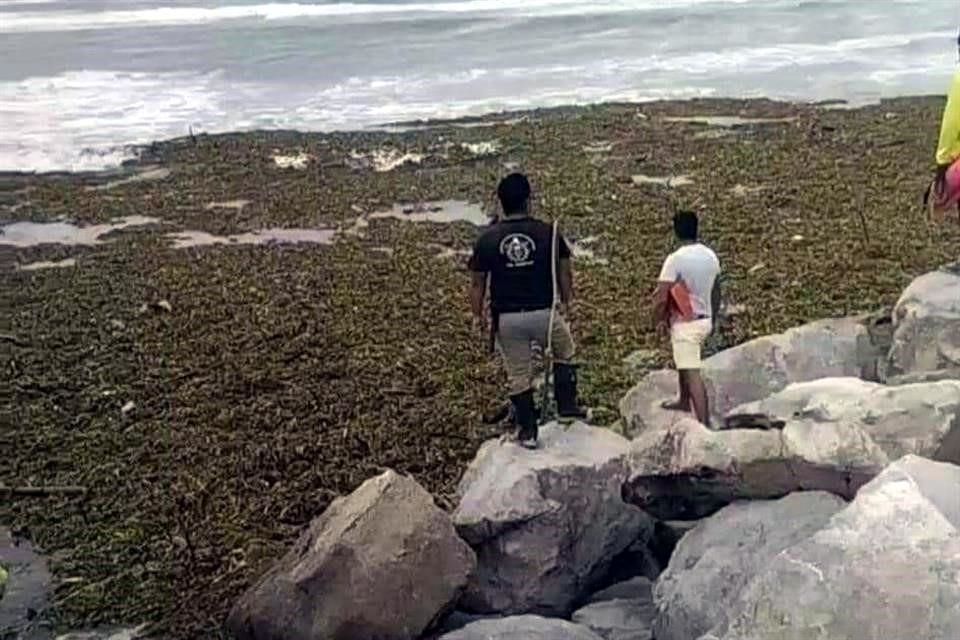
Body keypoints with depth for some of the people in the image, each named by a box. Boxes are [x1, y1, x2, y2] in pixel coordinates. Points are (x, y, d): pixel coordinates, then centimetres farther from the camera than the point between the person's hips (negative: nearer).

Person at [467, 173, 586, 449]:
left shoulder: (487, 239, -4)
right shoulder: (548, 233, -6)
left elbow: (477, 283, 0)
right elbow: (565, 273, 0)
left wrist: (478, 315, 13)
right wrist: (566, 302, 17)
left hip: (507, 319, 1)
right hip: (544, 313, -1)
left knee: (518, 375, 14)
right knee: (565, 353, 28)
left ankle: (527, 430, 23)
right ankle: (567, 406, 28)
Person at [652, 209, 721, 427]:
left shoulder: (675, 259, -19)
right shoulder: (711, 256, 3)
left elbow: (661, 296, -18)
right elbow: (716, 293, 12)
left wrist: (660, 320, -1)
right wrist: (712, 320, 23)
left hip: (685, 324, -7)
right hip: (704, 321, 7)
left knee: (692, 374, -6)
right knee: (684, 362, 29)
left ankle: (704, 423, -9)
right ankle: (684, 402, 43)